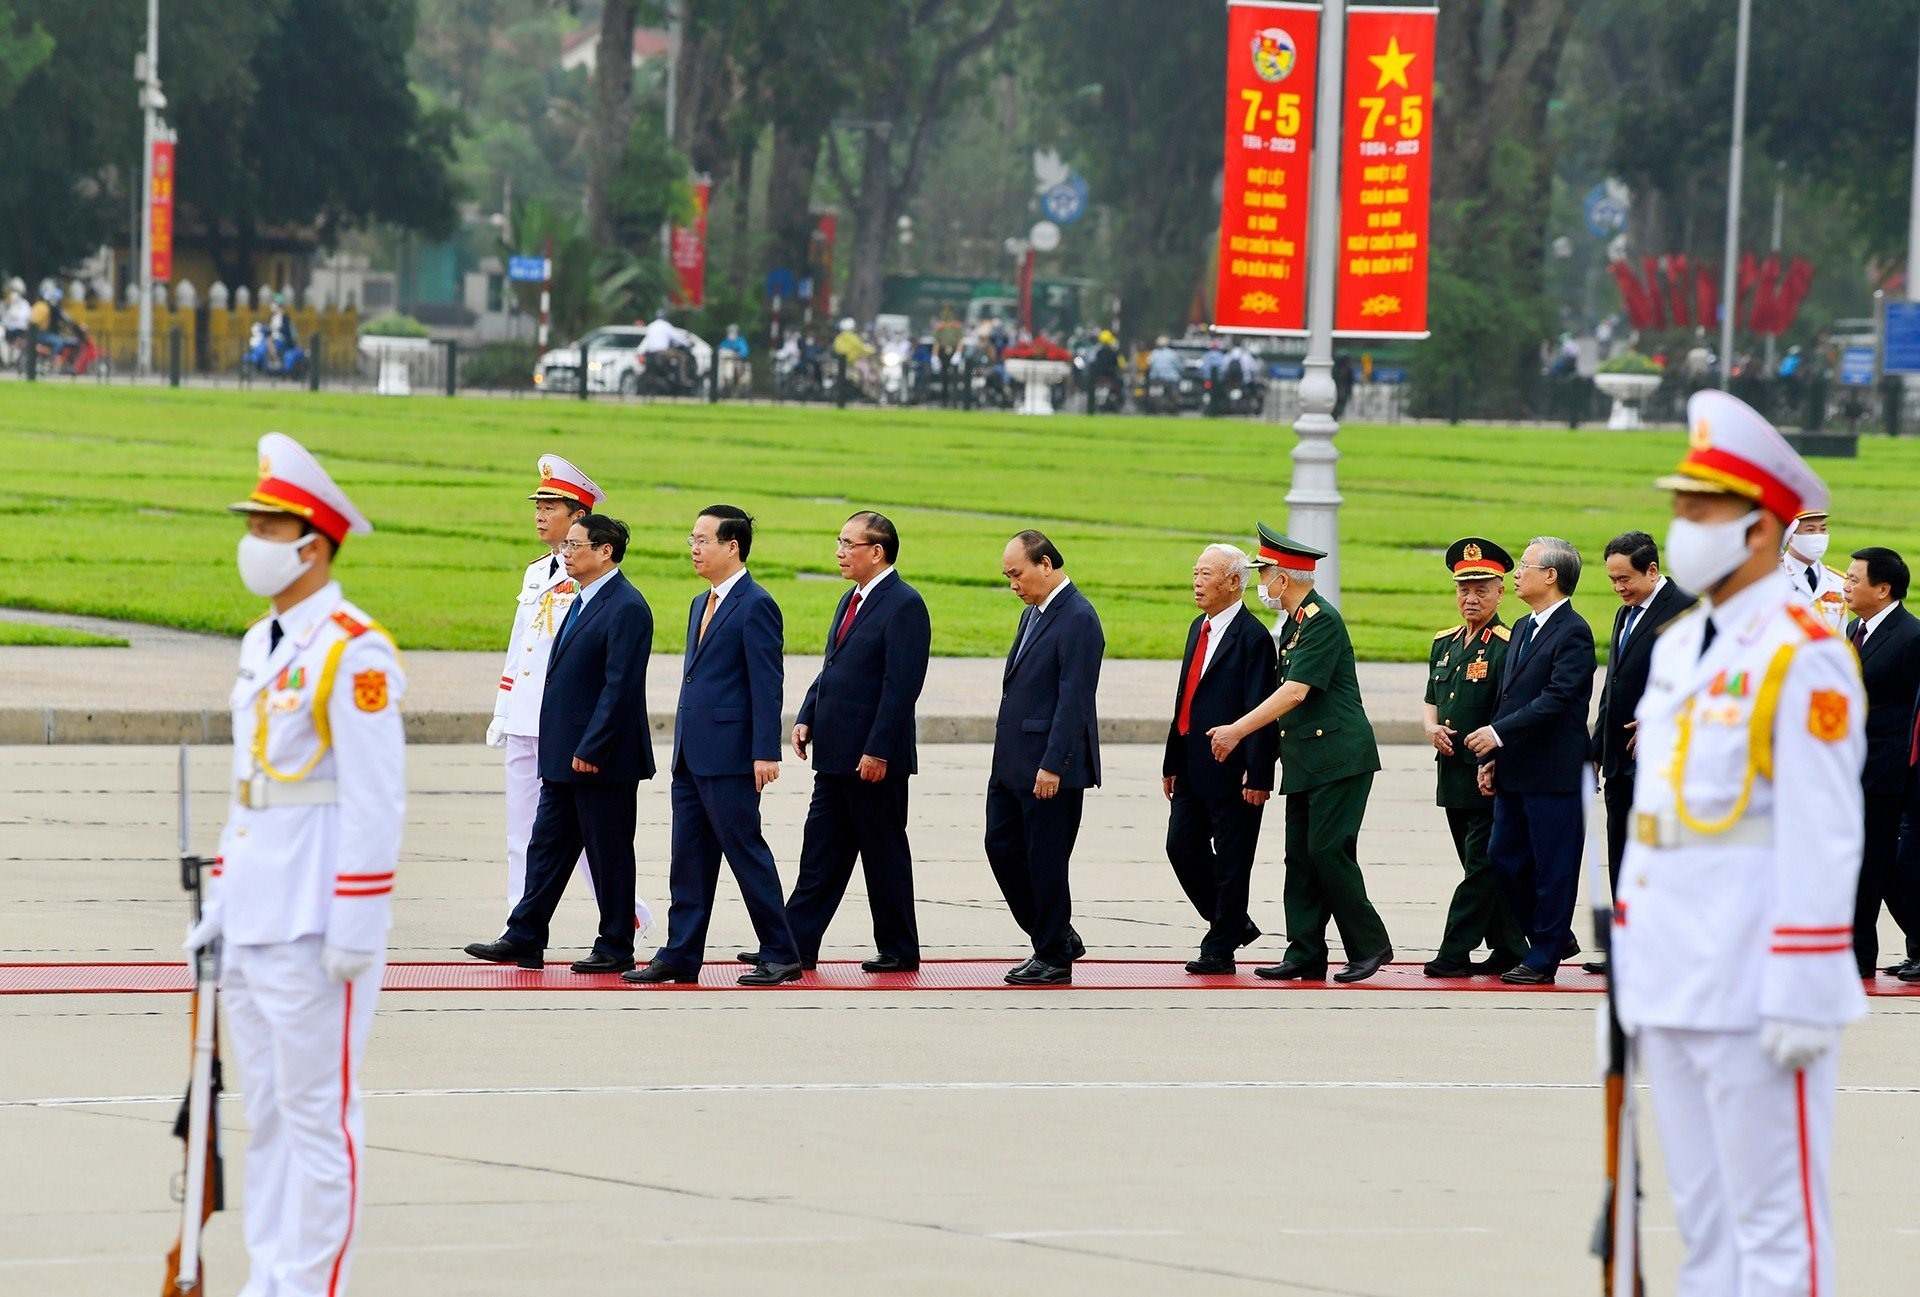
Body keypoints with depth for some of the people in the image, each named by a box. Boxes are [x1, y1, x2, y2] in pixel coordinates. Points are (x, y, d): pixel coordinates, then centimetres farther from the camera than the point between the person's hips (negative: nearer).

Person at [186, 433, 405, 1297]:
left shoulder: (353, 653, -13)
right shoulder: (261, 647, 16)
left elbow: (375, 800, -16)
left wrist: (355, 926, -18)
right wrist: (219, 901, 19)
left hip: (316, 924, -9)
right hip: (254, 922, 9)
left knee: (319, 1112, -5)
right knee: (266, 1112, 12)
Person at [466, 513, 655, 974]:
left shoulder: (626, 608, -15)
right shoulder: (583, 601, 15)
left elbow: (619, 686, -20)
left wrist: (590, 750, -22)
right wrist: (563, 749, 16)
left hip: (602, 759, -10)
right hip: (564, 758, 10)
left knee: (609, 853, 0)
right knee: (546, 845, 10)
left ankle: (615, 948, 8)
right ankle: (524, 939, 13)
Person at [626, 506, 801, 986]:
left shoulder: (755, 605, -10)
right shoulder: (702, 604, 18)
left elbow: (766, 684, -15)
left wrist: (766, 753, -19)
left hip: (729, 757, -9)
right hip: (692, 756, 9)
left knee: (746, 851, -5)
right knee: (689, 857, 9)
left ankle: (781, 955, 2)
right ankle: (680, 955, 12)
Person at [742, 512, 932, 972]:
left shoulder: (904, 605, -14)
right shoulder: (852, 601, 15)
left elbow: (901, 685, -19)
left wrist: (877, 751, -21)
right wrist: (807, 718, 8)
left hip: (875, 758, -9)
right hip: (835, 753, 9)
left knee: (884, 853, 1)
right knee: (821, 850, 8)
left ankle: (899, 949, 10)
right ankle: (796, 945, 9)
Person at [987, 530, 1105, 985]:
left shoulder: (1078, 619, -14)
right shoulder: (1033, 614, 16)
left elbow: (1073, 700, -19)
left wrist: (1052, 765, -22)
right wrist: (1005, 758, 17)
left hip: (1051, 767, -9)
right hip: (1013, 762, 9)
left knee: (1045, 861, -3)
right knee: (1002, 847, 10)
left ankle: (1054, 958, 8)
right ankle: (1054, 938, 21)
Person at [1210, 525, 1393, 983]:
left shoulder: (1322, 621, -14)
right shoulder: (1292, 623, 16)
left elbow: (1296, 692, -21)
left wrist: (1237, 731, -20)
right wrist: (1246, 737, 17)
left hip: (1338, 758, -10)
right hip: (1306, 763, 10)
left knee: (1329, 851, -11)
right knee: (1301, 856, 6)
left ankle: (1369, 945, -3)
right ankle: (1305, 955, 7)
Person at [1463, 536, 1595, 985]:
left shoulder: (1573, 633, -13)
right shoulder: (1523, 629, 17)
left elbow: (1557, 699, -21)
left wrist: (1500, 733, -22)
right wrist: (1492, 757, 14)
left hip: (1554, 774, -9)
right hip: (1515, 772, 10)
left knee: (1552, 865, -1)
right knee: (1505, 856, 11)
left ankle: (1544, 957, 5)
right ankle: (1554, 937, 24)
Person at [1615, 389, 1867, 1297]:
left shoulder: (1803, 656, -11)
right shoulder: (1676, 649, 16)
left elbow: (1823, 839, -15)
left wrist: (1804, 998, -19)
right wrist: (1630, 968, 18)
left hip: (1754, 996, -9)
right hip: (1674, 990, 9)